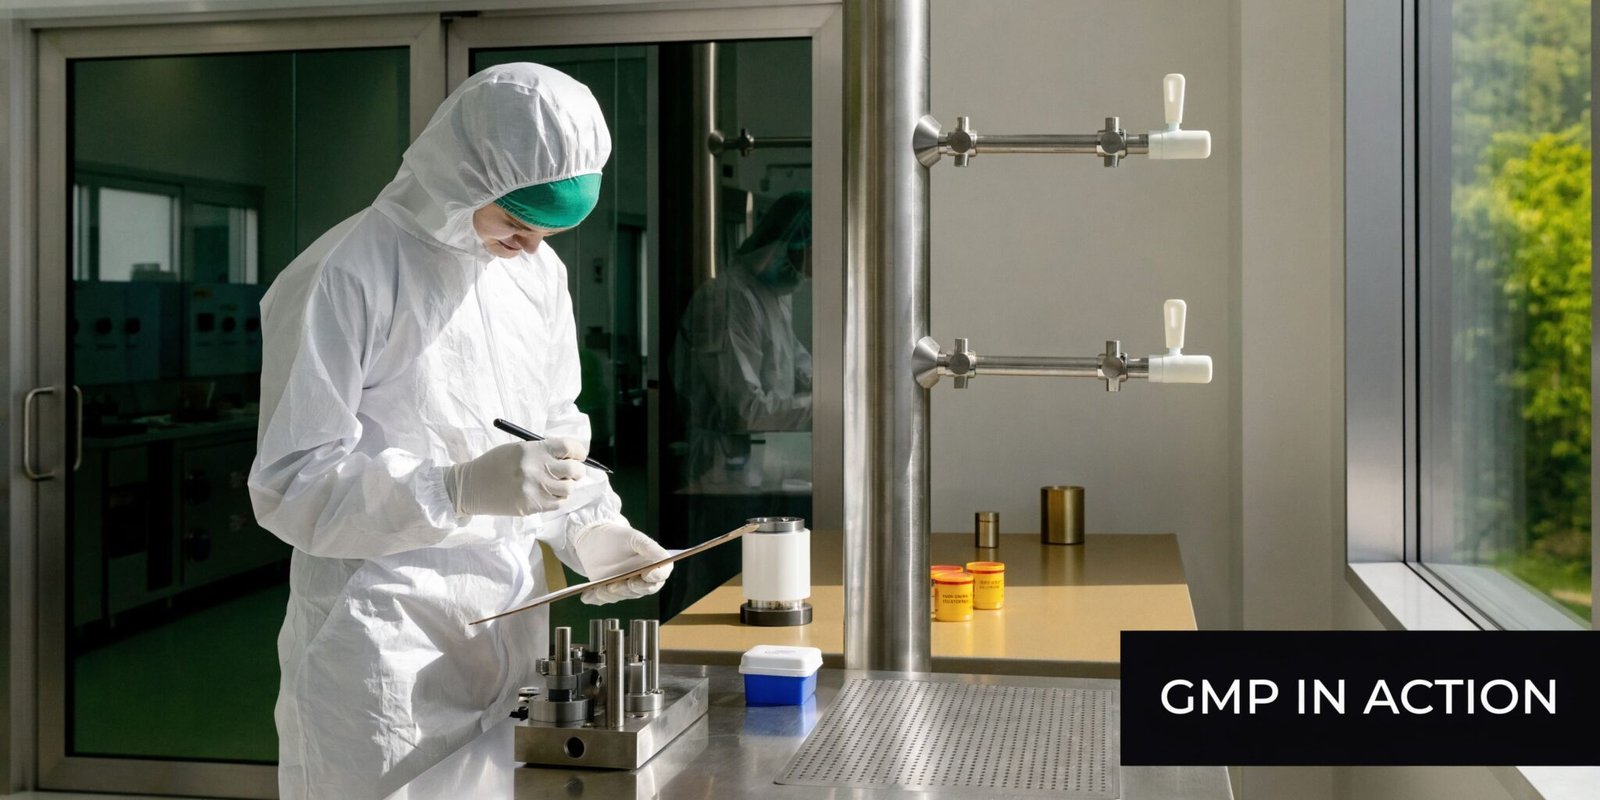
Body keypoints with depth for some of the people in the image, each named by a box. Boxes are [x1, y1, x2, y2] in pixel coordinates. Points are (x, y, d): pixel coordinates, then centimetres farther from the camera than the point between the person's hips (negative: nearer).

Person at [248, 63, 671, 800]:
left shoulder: (539, 273, 7)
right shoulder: (346, 275, -14)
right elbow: (289, 485, -16)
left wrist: (589, 529, -2)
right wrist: (463, 490, -28)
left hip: (512, 627, 6)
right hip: (386, 644, -6)